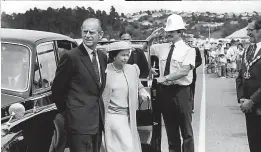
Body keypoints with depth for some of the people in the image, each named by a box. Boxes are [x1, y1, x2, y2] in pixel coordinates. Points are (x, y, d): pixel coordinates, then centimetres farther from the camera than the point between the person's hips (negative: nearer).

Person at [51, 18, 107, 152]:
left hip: (98, 122, 7)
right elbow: (57, 89, -6)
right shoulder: (71, 57, -12)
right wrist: (65, 111, 2)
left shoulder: (102, 57, 10)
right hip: (79, 122, -7)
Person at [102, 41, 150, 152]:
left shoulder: (133, 69, 4)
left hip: (128, 116, 5)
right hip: (113, 115, -5)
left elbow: (139, 87, 17)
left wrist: (144, 94, -3)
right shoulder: (105, 71, -8)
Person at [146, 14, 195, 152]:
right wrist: (151, 37, 3)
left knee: (186, 131, 4)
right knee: (171, 130, 16)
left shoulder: (188, 50, -6)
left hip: (181, 92, -5)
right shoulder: (162, 48, 7)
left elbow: (185, 71, -20)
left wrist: (165, 78, -26)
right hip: (164, 90, 5)